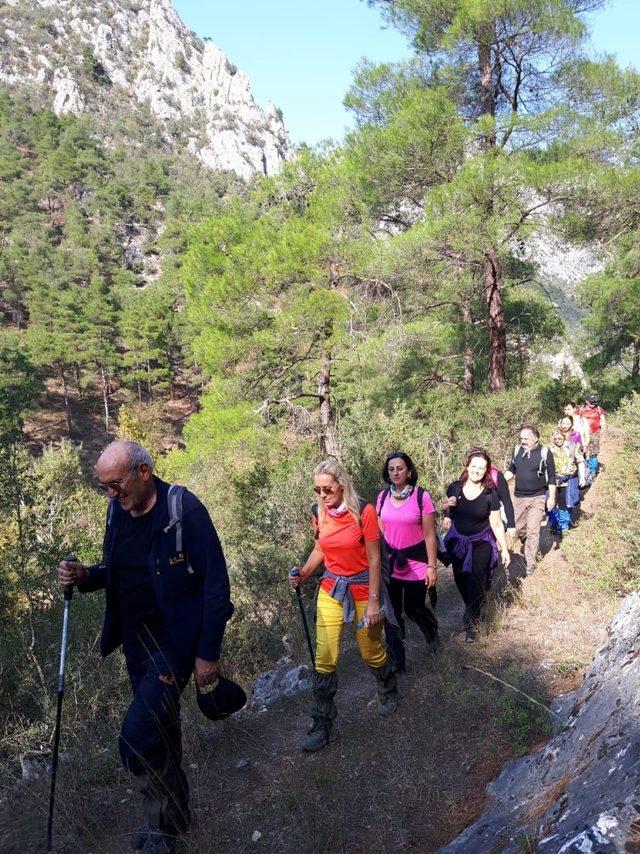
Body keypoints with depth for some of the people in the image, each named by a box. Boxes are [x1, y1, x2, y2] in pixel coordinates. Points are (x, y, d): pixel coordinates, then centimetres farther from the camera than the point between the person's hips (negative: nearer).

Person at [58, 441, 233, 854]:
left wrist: (208, 653, -17)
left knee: (137, 738, -12)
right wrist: (85, 575, -6)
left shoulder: (184, 509, -20)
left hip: (174, 642, -7)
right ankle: (176, 814, 41)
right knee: (158, 730, 20)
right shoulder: (118, 510, 1)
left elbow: (216, 584, -18)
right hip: (136, 640, 7)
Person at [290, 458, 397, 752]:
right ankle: (321, 727, 12)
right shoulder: (319, 513, -3)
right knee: (324, 659, -1)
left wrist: (373, 602, -12)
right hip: (330, 589, 4)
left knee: (371, 652, 12)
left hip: (363, 588, -3)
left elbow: (374, 559, -13)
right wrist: (304, 572, -6)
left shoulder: (364, 511, -17)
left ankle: (388, 691, 45)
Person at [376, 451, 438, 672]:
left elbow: (429, 536, -8)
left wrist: (432, 566, -9)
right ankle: (397, 659, 24)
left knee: (413, 608, 7)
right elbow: (379, 533, 8)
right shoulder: (383, 497, 1)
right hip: (389, 563, 4)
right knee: (391, 612, 7)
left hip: (416, 563, -3)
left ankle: (431, 631, 42)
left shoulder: (422, 496, -11)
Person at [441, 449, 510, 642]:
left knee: (476, 582, -5)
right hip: (457, 541, 3)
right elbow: (444, 508, 9)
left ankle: (471, 623, 13)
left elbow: (496, 524, -7)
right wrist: (446, 505, -15)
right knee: (461, 581, 15)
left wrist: (505, 549, -3)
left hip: (481, 543, -3)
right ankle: (475, 611, 42)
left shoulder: (490, 494, -16)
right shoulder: (455, 488, -11)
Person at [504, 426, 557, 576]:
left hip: (537, 498, -5)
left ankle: (530, 562, 4)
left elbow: (551, 476, -7)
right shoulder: (518, 450, 2)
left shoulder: (545, 452, -11)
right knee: (518, 527, 11)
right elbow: (511, 469, 14)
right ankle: (529, 547, 40)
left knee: (533, 530, -5)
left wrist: (552, 497, -9)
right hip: (519, 497, 5)